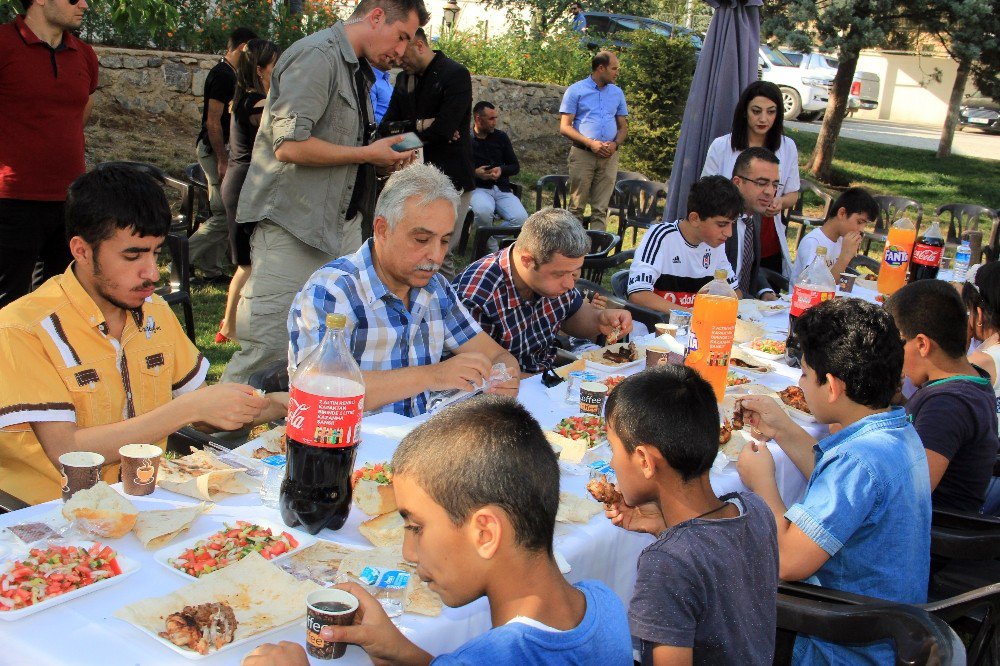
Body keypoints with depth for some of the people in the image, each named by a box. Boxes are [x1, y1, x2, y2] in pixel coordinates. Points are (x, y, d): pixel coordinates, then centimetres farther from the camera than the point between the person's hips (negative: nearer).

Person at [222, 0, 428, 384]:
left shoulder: (356, 70, 18)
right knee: (269, 348, -7)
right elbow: (289, 146, -22)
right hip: (292, 227, -9)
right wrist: (368, 154, -12)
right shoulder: (318, 56, -13)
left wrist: (383, 161, 7)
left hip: (341, 227, 9)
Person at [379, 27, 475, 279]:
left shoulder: (456, 75, -9)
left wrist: (406, 129, -4)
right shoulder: (404, 78, 14)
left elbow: (443, 129, -20)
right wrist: (420, 125, -11)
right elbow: (386, 125, 7)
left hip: (450, 177, -7)